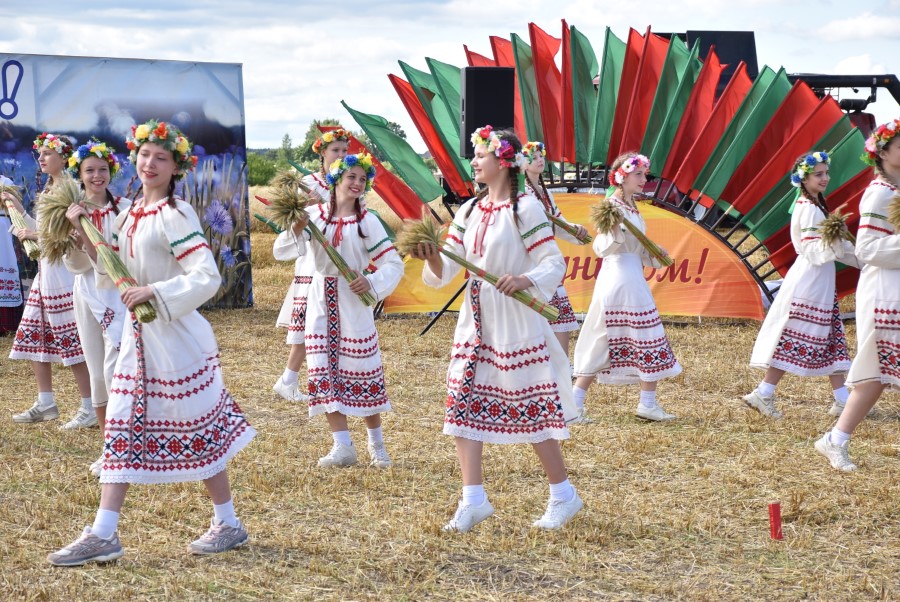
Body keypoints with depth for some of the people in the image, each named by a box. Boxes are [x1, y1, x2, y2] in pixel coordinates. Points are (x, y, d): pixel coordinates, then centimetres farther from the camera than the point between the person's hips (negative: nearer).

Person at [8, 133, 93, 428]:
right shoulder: (48, 190, 17)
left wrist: (38, 235, -20)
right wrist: (19, 211, 14)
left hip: (65, 273, -10)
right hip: (45, 273, 10)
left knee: (72, 340, -8)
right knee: (34, 336, 10)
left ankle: (90, 408, -3)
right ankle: (46, 403, 17)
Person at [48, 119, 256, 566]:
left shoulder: (175, 215, -14)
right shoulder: (129, 214, 10)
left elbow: (207, 276, -21)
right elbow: (113, 273, 16)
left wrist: (154, 292, -26)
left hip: (175, 335, -8)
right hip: (137, 333, 8)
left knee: (197, 428, 2)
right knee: (123, 429, 4)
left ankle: (228, 524, 16)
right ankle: (103, 534, 4)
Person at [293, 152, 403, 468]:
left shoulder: (367, 221, -1)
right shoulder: (314, 214, 1)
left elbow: (394, 263, -2)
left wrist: (372, 282, -18)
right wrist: (296, 228, -28)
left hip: (353, 301, -2)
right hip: (322, 301, 2)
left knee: (362, 371, 1)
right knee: (326, 372, -1)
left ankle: (376, 443, 15)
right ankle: (342, 446, 3)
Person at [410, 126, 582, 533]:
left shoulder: (526, 208, -8)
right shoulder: (469, 211, 10)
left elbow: (554, 263, -12)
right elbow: (445, 272, 7)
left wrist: (525, 279, -30)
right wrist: (432, 258, -14)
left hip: (516, 323, -7)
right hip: (475, 320, 7)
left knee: (529, 409, -2)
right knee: (463, 404, -1)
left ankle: (563, 495, 12)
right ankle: (473, 500, 4)